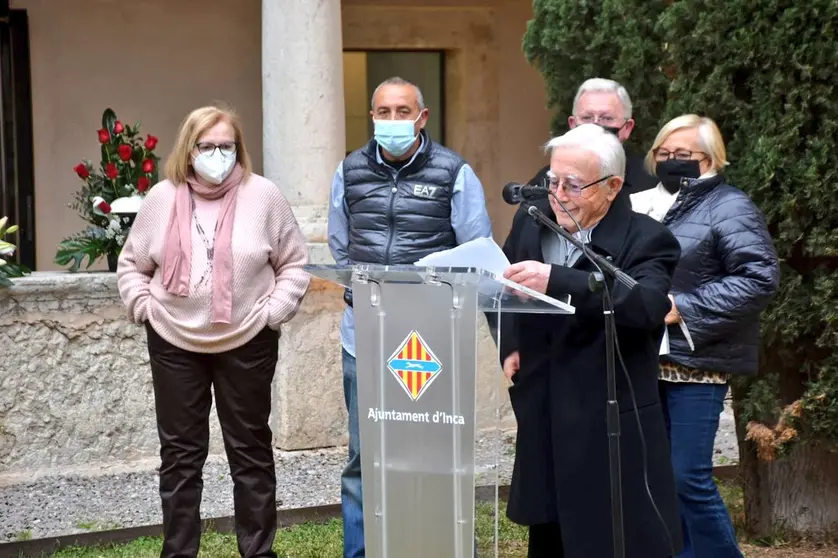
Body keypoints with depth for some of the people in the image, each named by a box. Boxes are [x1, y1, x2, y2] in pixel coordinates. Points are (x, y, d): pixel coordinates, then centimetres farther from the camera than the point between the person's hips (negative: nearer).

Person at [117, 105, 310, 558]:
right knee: (180, 453, 7)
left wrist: (274, 311, -7)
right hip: (174, 343, 2)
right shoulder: (162, 198, 1)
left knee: (250, 451, 7)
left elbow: (294, 263, 2)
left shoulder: (263, 196, -4)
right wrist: (144, 307, -1)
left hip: (247, 343, -1)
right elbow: (132, 264, 11)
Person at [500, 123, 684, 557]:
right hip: (543, 421, 6)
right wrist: (510, 345, 7)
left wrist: (557, 280, -39)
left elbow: (645, 305, -31)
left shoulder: (646, 240, -12)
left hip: (613, 428, -6)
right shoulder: (530, 222, 8)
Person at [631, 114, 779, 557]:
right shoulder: (648, 205, 15)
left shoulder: (728, 208, -7)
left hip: (696, 364, -7)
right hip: (649, 360, 7)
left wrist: (683, 307, -19)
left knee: (690, 478, -7)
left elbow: (759, 277, -18)